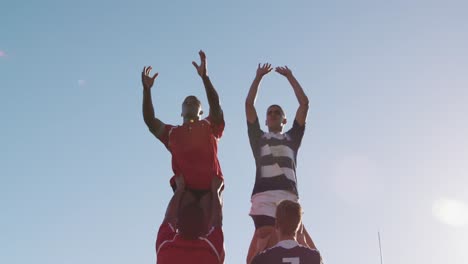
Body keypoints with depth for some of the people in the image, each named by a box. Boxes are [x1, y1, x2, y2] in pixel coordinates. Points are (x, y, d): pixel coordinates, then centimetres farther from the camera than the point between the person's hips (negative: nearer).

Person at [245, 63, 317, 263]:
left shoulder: (292, 137, 29)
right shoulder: (258, 138, 26)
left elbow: (304, 103, 24)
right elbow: (249, 104, 20)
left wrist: (290, 77, 30)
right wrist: (258, 77, 26)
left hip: (289, 196, 2)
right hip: (264, 196, -2)